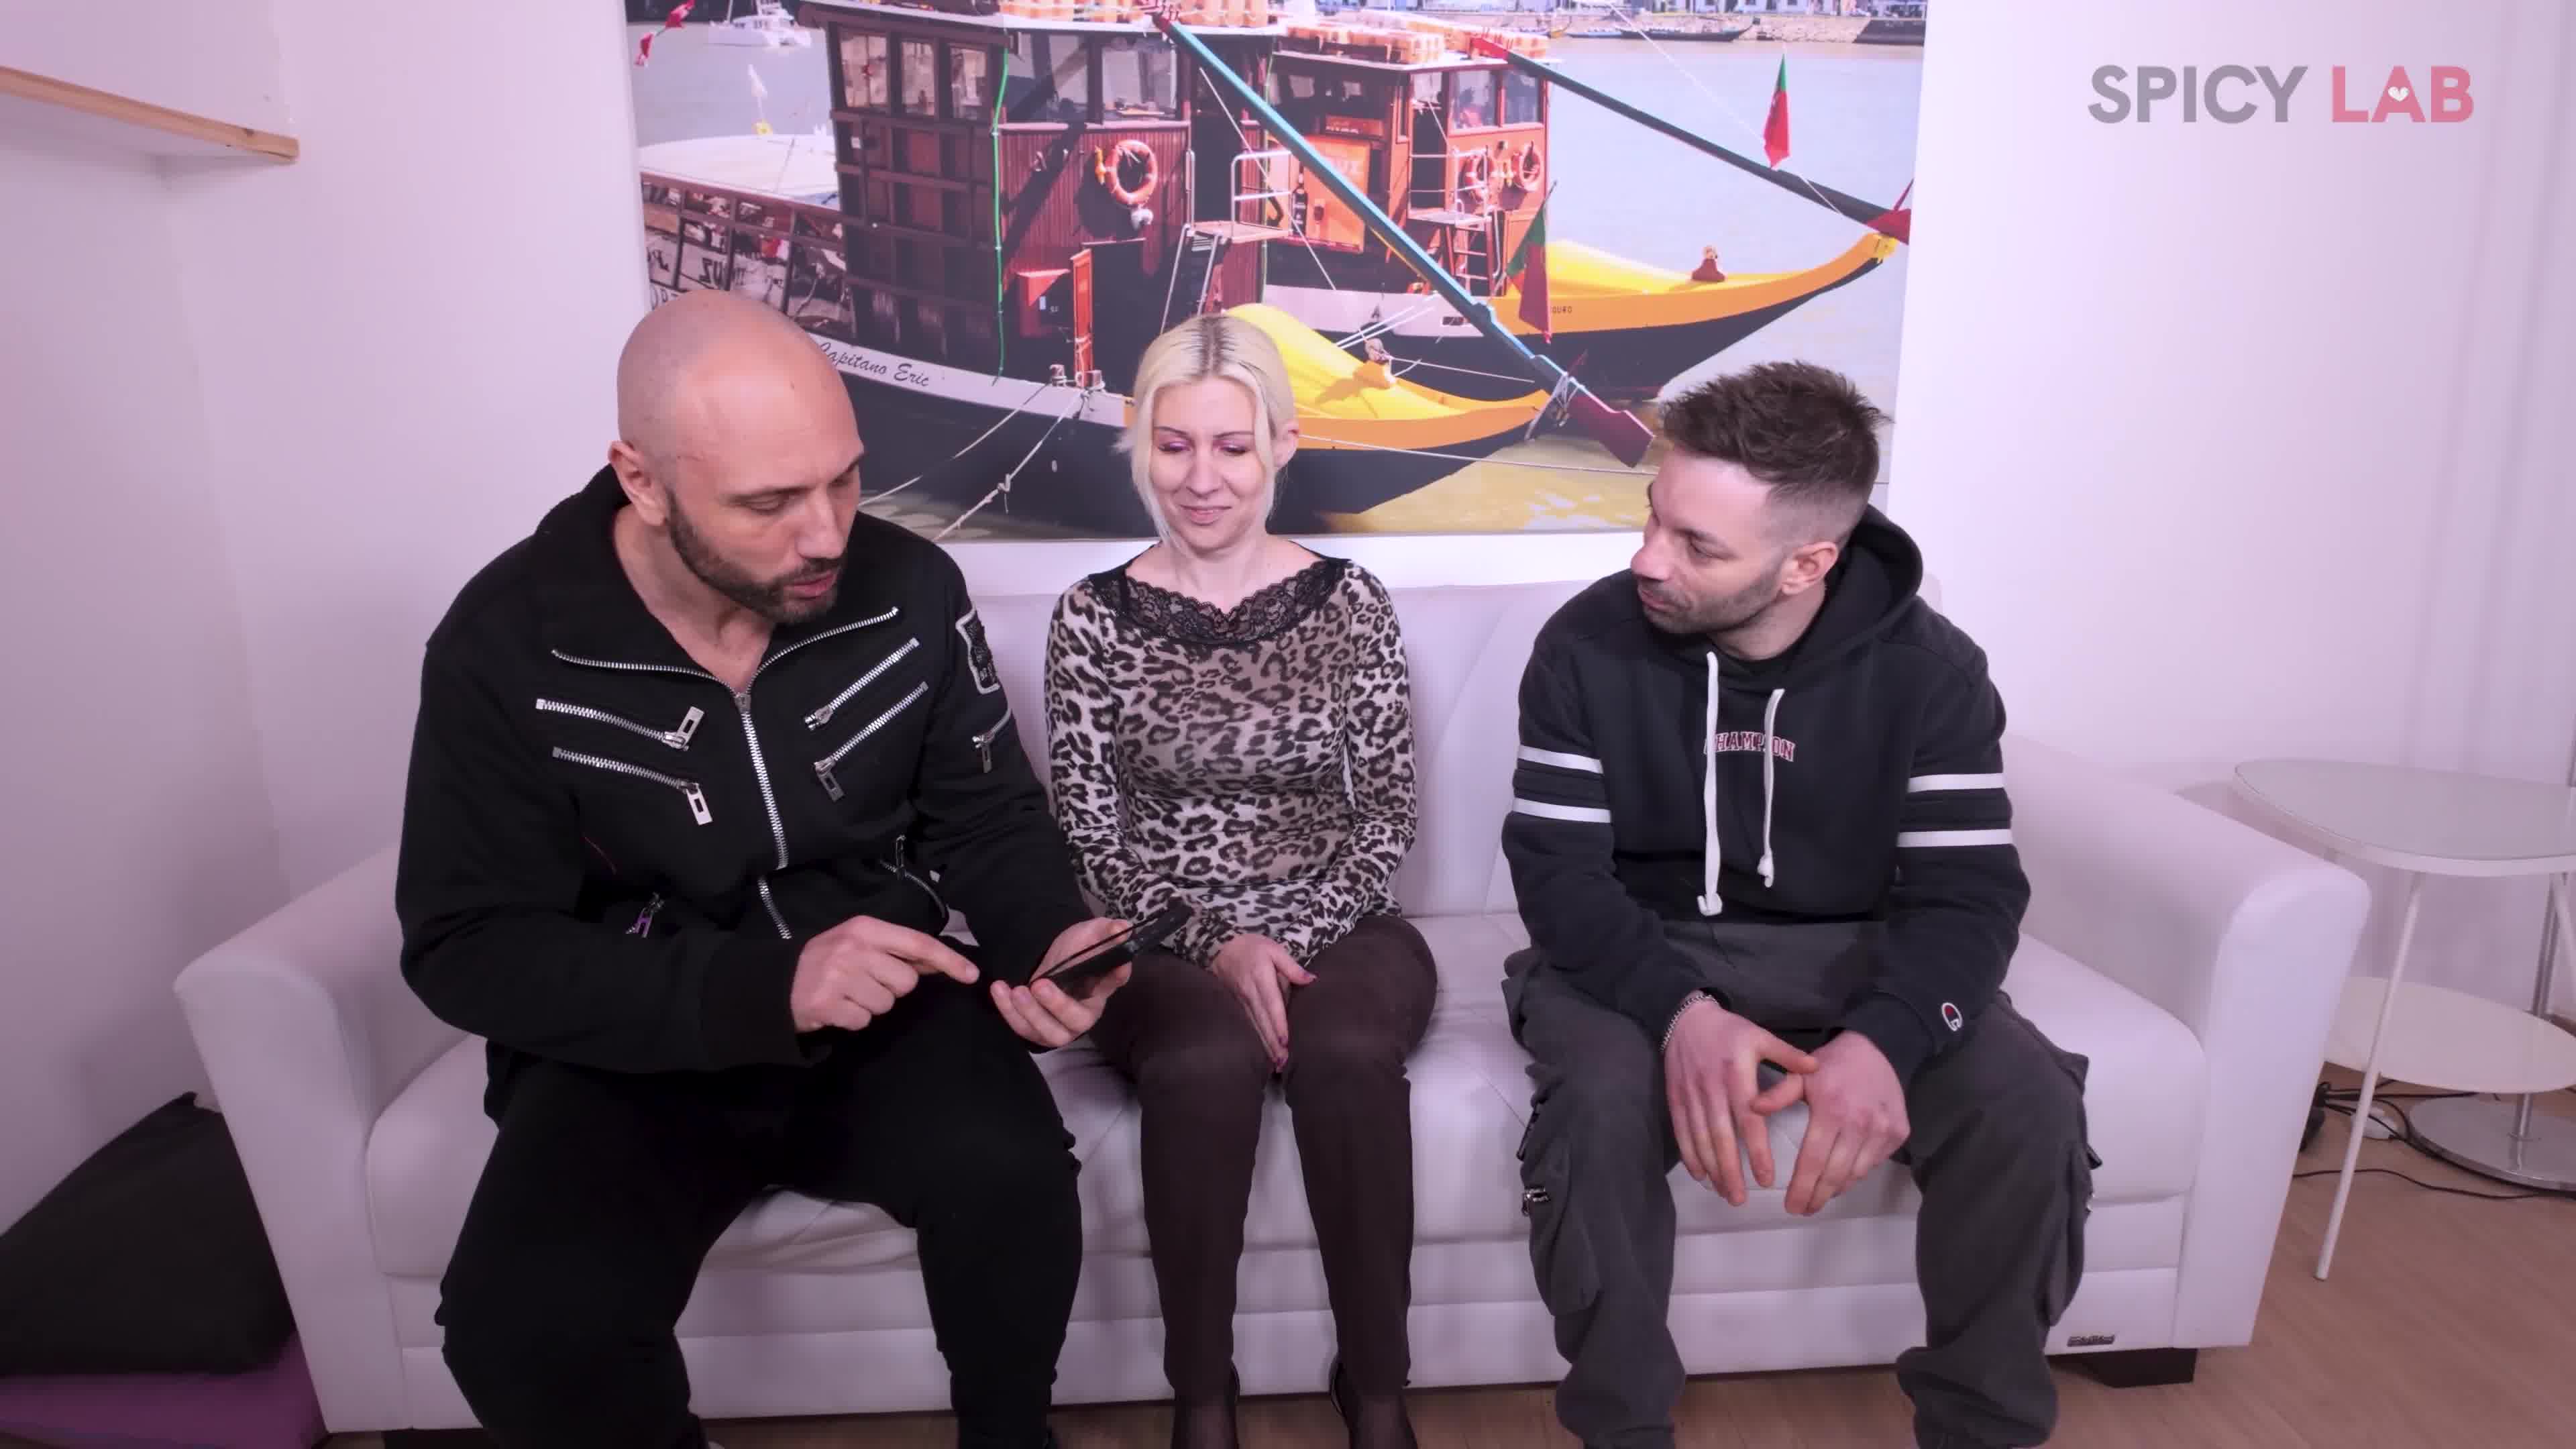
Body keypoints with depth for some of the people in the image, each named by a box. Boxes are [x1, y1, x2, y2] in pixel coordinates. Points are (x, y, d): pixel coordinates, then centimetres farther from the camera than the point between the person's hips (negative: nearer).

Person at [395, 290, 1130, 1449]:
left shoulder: (910, 589, -8)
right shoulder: (505, 646, -13)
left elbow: (989, 823, 2)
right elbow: (472, 951, -13)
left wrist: (1053, 937, -22)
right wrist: (765, 990, -28)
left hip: (884, 1011, 1)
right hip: (637, 1047, 0)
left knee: (1013, 1175, -27)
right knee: (524, 1327, -26)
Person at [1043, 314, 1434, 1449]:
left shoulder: (1348, 602, 3)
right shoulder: (1094, 617, 1)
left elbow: (1388, 812, 1)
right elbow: (1091, 837, -2)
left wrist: (1294, 937, -13)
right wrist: (1216, 943, -16)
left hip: (1335, 930, 1)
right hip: (1166, 944, 0)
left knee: (1348, 1056, -32)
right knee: (1205, 1063, -33)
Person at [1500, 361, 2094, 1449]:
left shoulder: (1928, 667, -9)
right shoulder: (1588, 645, -12)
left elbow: (1967, 891, -13)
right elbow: (1557, 869, -15)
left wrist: (1884, 1037, -35)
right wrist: (1679, 1009, -34)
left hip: (1849, 952, 2)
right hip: (1640, 954, -1)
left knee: (2027, 1105, -23)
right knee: (1600, 1101, -33)